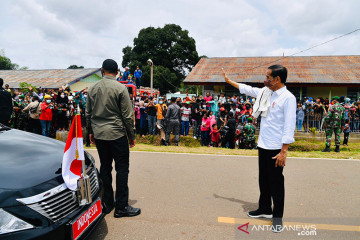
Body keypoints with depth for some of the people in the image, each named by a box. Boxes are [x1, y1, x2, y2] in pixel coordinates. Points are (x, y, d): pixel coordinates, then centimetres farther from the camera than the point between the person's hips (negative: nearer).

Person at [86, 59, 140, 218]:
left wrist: (91, 132, 24)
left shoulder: (92, 89, 6)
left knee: (105, 168, 14)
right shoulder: (120, 88, -9)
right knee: (122, 169, 2)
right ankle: (121, 207, 7)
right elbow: (127, 116, -10)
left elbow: (88, 114, 13)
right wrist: (131, 136, -1)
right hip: (117, 134, -5)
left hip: (99, 135, 6)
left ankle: (107, 203, 23)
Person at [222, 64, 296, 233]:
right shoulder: (265, 92, 8)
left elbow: (289, 126, -18)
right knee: (263, 180, 18)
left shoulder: (288, 98, -14)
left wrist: (283, 151, -20)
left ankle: (277, 216, 20)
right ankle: (265, 209, 35)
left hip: (276, 148, -7)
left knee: (276, 183, 3)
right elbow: (246, 89, 22)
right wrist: (228, 80, 28)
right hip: (263, 145, 7)